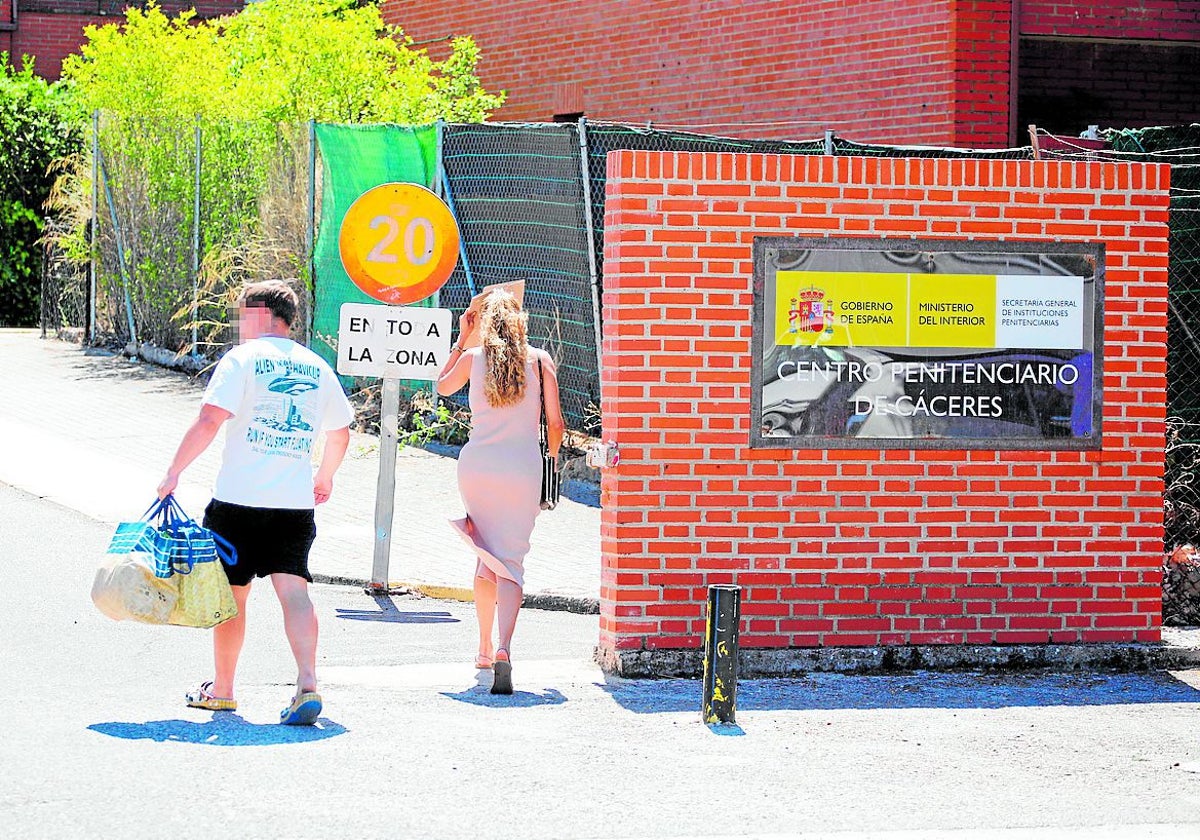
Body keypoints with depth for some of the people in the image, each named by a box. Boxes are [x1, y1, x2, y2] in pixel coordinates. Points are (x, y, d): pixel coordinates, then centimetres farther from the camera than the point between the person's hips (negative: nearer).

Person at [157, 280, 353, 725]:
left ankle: (221, 690, 22)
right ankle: (308, 685, -22)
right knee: (293, 590, -4)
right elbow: (340, 432, 24)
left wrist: (174, 470, -7)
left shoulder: (242, 359, -4)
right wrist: (325, 476, 39)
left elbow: (209, 420, -14)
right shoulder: (317, 367, 12)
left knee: (232, 594, 9)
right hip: (295, 504, 4)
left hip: (239, 500, -3)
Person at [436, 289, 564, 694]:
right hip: (522, 468, -2)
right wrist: (551, 462, 18)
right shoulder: (540, 360, 1)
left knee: (486, 555, 19)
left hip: (477, 464, 2)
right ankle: (504, 650, -24)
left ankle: (485, 648, 26)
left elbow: (443, 386, 24)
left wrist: (462, 340, 26)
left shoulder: (472, 357, 3)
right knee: (510, 561, -4)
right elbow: (555, 423, 1)